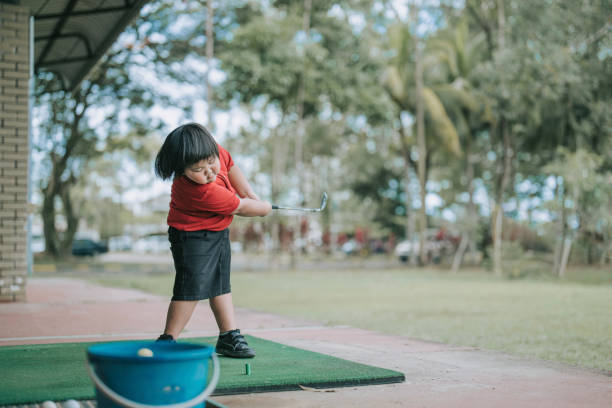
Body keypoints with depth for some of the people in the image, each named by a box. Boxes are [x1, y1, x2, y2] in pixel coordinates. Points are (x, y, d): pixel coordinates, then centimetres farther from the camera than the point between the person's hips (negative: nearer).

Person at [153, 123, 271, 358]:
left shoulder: (215, 151, -18)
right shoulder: (202, 192, -38)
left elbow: (230, 166, 7)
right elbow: (240, 208, -23)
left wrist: (250, 194, 4)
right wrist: (265, 208, -6)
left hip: (218, 232, 9)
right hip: (193, 237, -9)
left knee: (221, 285, 13)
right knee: (192, 287, -14)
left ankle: (229, 337, 20)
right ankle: (167, 341, -4)